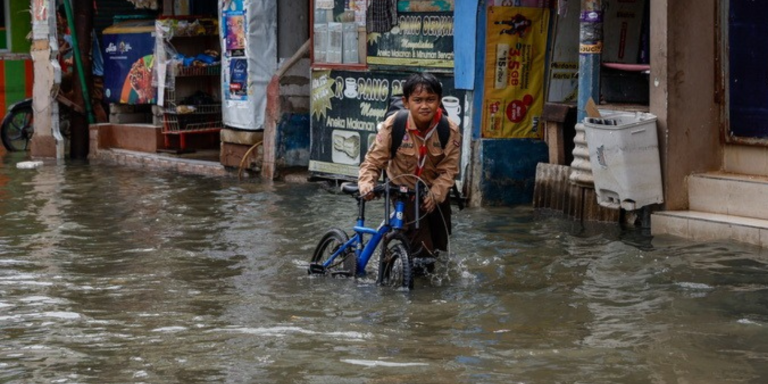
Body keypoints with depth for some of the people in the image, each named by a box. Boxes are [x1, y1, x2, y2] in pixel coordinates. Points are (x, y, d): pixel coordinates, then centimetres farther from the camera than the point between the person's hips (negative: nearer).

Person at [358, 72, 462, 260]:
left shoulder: (450, 130, -21)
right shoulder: (393, 126, -25)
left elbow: (449, 169, -17)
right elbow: (374, 160, -18)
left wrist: (435, 194, -31)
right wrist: (366, 184, -36)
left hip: (435, 193, 3)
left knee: (439, 244, 15)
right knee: (421, 249, -13)